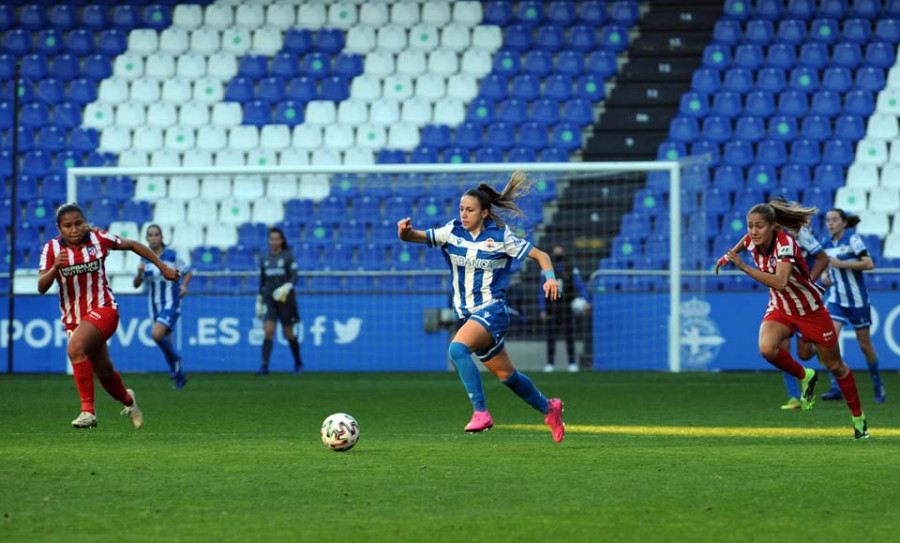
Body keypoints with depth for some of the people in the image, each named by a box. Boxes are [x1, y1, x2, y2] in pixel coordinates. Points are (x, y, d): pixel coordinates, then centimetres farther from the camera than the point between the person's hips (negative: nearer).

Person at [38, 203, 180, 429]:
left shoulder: (98, 239, -8)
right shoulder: (52, 248, -7)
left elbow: (133, 245, 8)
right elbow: (41, 287, -15)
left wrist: (163, 267, 11)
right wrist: (54, 268, -35)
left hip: (103, 309, -3)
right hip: (73, 317, 3)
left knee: (75, 348, -31)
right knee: (104, 372, 15)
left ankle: (88, 410, -28)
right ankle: (127, 400, 48)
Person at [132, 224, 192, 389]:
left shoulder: (172, 256, -7)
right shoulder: (145, 259, 2)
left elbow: (188, 272, 5)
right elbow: (136, 284, 2)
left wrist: (184, 286, -13)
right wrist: (140, 272, -18)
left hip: (171, 303, -5)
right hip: (155, 306, 5)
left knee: (156, 334, -26)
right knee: (167, 343, 12)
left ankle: (173, 358, 0)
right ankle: (179, 376, 29)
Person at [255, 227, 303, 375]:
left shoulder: (288, 256, -3)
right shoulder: (265, 259, 9)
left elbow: (294, 277, -9)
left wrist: (285, 288, -27)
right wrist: (259, 302, 17)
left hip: (285, 299, -3)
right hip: (269, 300, 3)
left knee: (288, 334, 6)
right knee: (268, 331, -14)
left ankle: (298, 362, 29)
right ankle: (265, 365, -18)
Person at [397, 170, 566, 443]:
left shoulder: (500, 237, -9)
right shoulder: (453, 231, 0)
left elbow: (540, 255, -2)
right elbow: (418, 237, -11)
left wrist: (550, 277, -21)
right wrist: (405, 231, -34)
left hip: (491, 310, -6)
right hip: (467, 313, 6)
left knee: (457, 348, -32)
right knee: (506, 374, 16)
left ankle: (481, 412, -28)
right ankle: (548, 408, 38)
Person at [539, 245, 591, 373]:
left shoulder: (572, 271, 4)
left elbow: (580, 287, 0)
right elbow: (542, 292, 6)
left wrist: (586, 301, -15)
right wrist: (542, 310, -1)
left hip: (567, 309, -1)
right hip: (551, 310, 1)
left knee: (569, 337, -1)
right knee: (551, 338, 1)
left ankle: (572, 363, 4)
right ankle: (550, 363, 6)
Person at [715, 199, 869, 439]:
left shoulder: (785, 243, -31)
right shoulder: (752, 240, -13)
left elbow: (780, 282, -47)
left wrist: (743, 266, -46)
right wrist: (729, 255, 12)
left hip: (811, 309, -4)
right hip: (780, 309, 5)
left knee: (835, 366, 9)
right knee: (767, 349, -28)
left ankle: (858, 417, 31)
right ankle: (805, 377, 3)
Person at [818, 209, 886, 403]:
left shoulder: (852, 239, -12)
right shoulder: (826, 242, 5)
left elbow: (869, 264, -22)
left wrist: (841, 264, -25)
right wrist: (825, 276, 2)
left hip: (857, 300, -4)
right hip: (836, 300, 4)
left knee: (865, 345, 7)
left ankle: (878, 385, 28)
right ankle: (836, 388, -15)